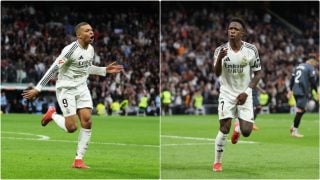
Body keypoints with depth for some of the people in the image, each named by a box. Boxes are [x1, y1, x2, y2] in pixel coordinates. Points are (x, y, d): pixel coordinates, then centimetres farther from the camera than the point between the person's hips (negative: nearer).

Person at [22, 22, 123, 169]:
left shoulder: (90, 49, 4)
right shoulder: (71, 50, -20)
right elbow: (53, 69, -20)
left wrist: (105, 70, 12)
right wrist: (37, 89, -21)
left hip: (82, 88, 7)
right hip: (66, 89, -7)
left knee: (87, 121, -9)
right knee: (71, 127, -10)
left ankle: (78, 159, 0)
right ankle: (52, 115, 22)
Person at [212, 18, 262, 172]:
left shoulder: (251, 49, -7)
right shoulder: (221, 50, -8)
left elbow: (258, 73, 1)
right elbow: (217, 73, -19)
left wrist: (247, 92, -11)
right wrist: (220, 58, -39)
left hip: (244, 95, 1)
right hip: (227, 94, -1)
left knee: (246, 132, -7)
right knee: (224, 128, -13)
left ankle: (238, 128, 32)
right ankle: (217, 162, 4)